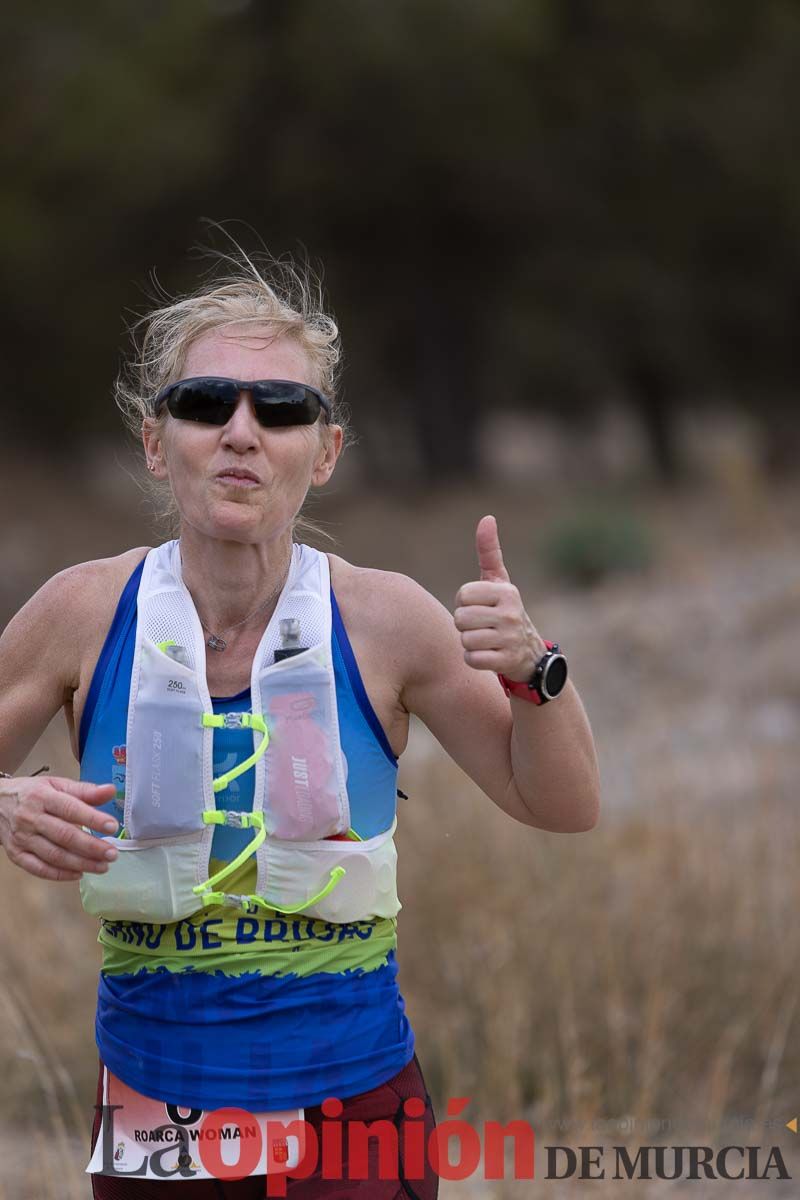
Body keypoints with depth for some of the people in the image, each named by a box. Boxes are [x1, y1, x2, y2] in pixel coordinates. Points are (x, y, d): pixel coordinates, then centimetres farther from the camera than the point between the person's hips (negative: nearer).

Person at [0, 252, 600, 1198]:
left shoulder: (385, 621, -8)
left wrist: (532, 672, -16)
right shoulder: (84, 614, -8)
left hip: (355, 1096, -1)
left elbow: (562, 808, 2)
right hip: (153, 1093, 1)